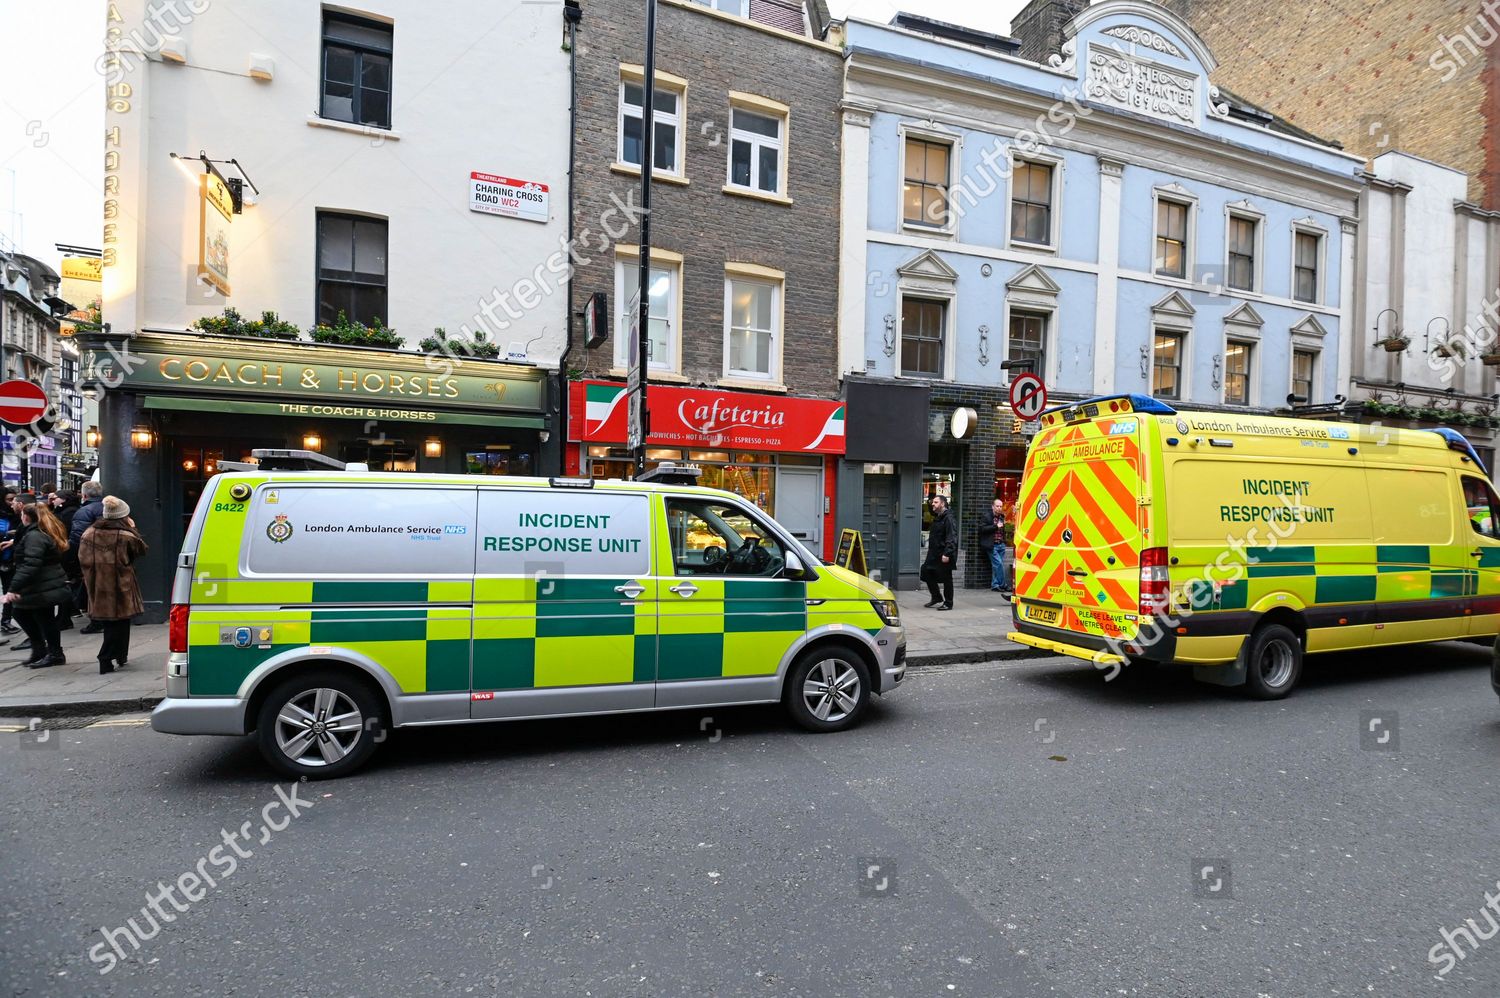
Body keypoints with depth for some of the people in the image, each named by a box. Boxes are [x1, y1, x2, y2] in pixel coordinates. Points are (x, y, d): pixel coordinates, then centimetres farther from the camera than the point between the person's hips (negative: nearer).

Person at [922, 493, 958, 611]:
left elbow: (952, 537, -21)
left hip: (944, 555, -9)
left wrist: (947, 554, -26)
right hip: (935, 554, 9)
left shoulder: (948, 518, -15)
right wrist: (930, 551, 19)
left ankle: (948, 603, 11)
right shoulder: (937, 517, 15)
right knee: (926, 571, 9)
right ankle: (936, 598, 23)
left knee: (946, 579, 0)